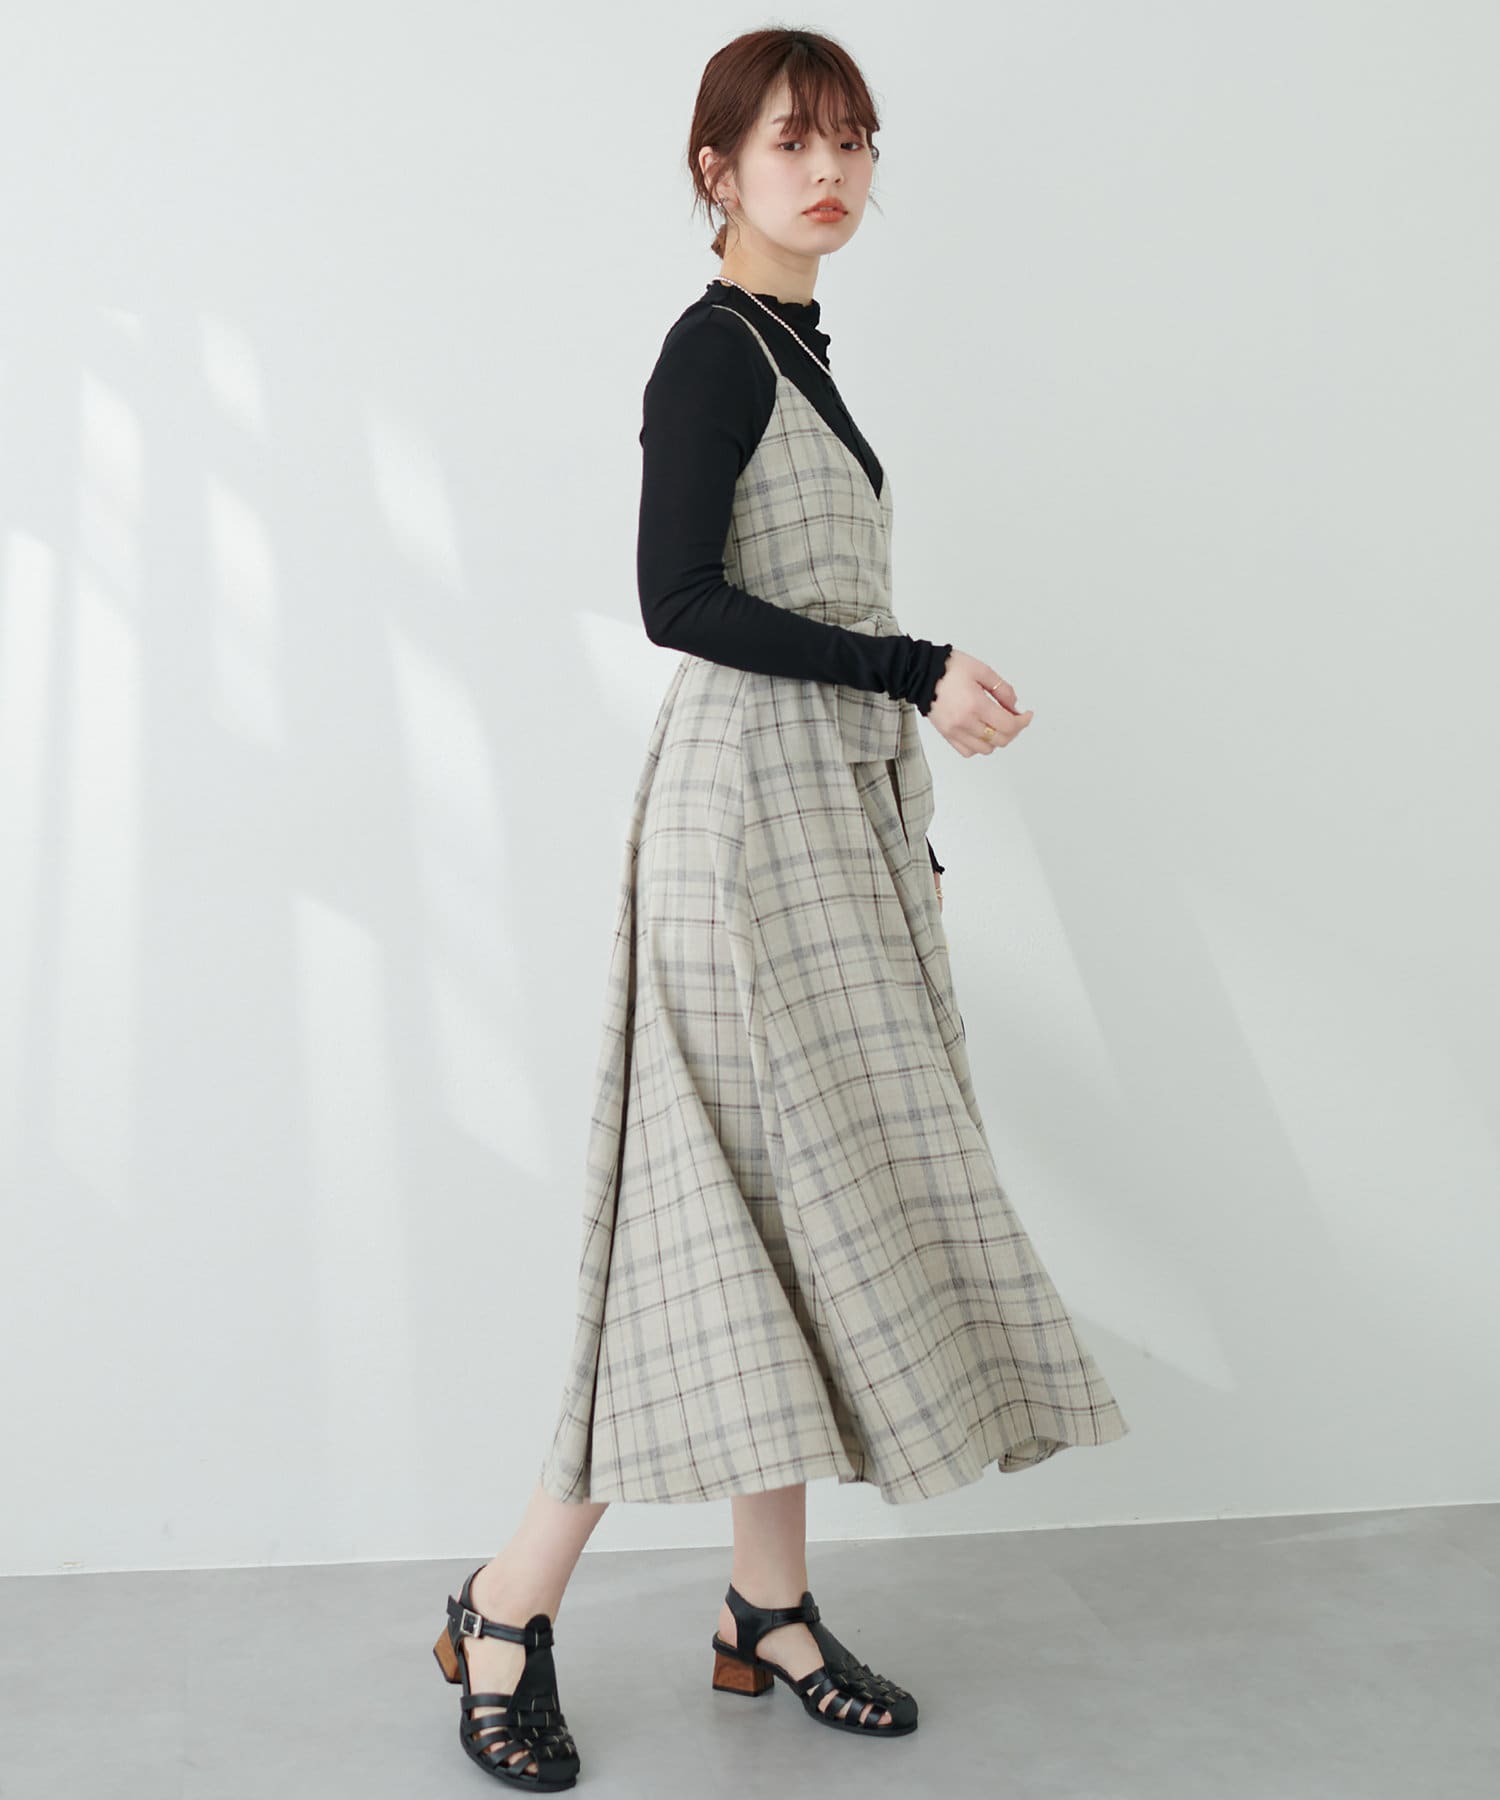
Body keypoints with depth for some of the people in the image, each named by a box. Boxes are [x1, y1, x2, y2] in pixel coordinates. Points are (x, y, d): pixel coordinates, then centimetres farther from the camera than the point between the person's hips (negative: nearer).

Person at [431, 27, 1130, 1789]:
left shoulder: (794, 351, 18)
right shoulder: (712, 347, -9)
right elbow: (680, 600, -19)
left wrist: (905, 831, 20)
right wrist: (916, 673, -20)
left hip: (834, 815, 9)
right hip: (747, 812, -9)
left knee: (813, 1214, 9)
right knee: (763, 1213, -9)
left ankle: (769, 1609, 18)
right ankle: (505, 1609, 4)